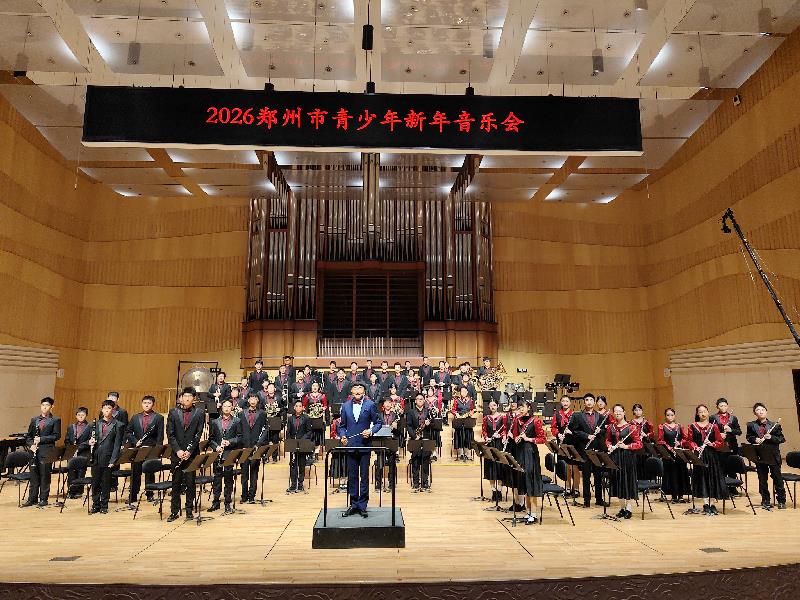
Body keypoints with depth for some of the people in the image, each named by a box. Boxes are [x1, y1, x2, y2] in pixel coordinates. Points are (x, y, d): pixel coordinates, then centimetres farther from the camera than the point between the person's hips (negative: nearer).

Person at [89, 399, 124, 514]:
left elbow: (117, 445, -6)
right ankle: (95, 505, 22)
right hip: (96, 458, 4)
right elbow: (94, 439, 19)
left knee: (105, 483, 5)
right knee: (95, 483, 9)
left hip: (107, 459, -4)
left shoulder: (118, 425, -4)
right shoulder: (97, 423, 11)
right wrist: (91, 442, -6)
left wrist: (113, 461, -11)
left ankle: (104, 506, 17)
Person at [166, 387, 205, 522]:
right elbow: (170, 434, 1)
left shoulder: (199, 413, 0)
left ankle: (189, 510, 17)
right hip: (177, 454, 1)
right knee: (176, 483, 8)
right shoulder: (173, 412, 5)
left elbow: (198, 434, -4)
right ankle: (174, 511, 18)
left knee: (190, 483, 5)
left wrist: (189, 451, -13)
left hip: (192, 454, -1)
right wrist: (178, 450, -9)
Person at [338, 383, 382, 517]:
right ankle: (354, 505, 19)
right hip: (350, 445, 2)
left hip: (365, 445, -2)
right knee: (352, 477, 8)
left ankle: (362, 505, 12)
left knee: (364, 477, 3)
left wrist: (371, 431, -14)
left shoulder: (370, 405, 0)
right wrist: (342, 436, -4)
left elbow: (378, 422, 3)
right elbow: (342, 425, 13)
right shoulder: (345, 406, 8)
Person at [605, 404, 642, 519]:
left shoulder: (631, 427, -7)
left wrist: (626, 446, -17)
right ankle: (622, 508, 20)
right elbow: (607, 440, 20)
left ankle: (628, 508, 11)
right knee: (617, 481, 8)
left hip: (627, 457, -4)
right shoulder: (611, 427, 6)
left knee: (627, 480, 0)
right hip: (615, 457, 4)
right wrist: (609, 446, 0)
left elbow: (639, 444, -7)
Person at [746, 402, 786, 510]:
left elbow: (782, 439, -1)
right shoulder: (751, 425, 3)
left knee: (777, 478, 6)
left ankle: (781, 500, 19)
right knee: (762, 479, 8)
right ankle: (765, 500, 19)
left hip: (774, 456, -1)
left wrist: (771, 437, -17)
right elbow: (749, 437, 10)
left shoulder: (775, 425, 0)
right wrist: (755, 439, -10)